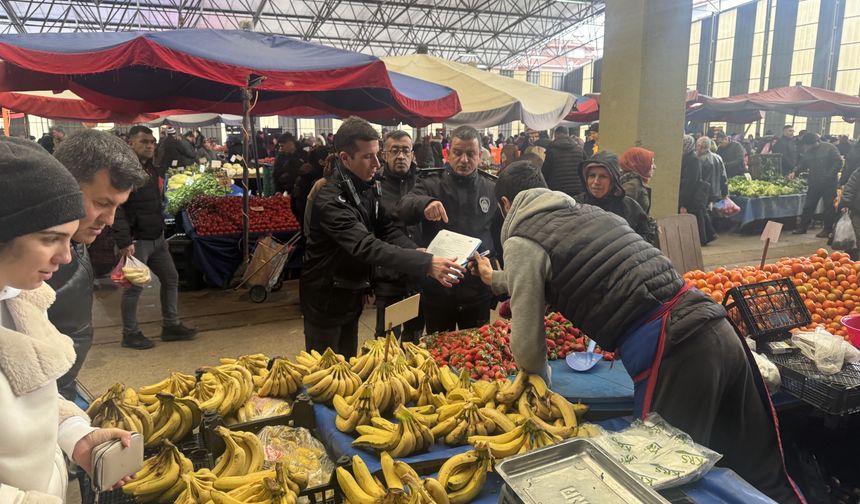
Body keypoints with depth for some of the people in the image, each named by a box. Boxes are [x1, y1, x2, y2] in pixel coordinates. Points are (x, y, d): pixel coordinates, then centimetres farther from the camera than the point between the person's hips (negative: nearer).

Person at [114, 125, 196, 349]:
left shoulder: (155, 170, 14)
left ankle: (171, 326, 24)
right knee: (135, 286, -1)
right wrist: (124, 242, -25)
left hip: (157, 238, 9)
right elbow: (117, 209, -20)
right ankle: (130, 334, 13)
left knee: (171, 279, 12)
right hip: (136, 240, -9)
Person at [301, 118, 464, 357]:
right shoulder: (329, 199, -28)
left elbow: (388, 230, -5)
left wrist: (419, 253, -25)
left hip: (353, 295, 8)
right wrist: (426, 264, -45)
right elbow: (366, 246, -39)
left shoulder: (366, 189, -1)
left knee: (348, 364, 22)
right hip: (326, 299, -7)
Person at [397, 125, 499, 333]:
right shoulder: (431, 184, -3)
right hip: (437, 289, -1)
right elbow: (402, 209, -21)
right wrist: (424, 203, -43)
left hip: (478, 291, 1)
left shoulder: (492, 188, 3)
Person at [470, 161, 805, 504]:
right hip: (719, 332, 9)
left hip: (671, 357, -8)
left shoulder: (522, 242, -2)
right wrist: (497, 280, 50)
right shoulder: (591, 212, 20)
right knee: (762, 473, 21)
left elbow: (527, 345, 0)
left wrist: (542, 384, 21)